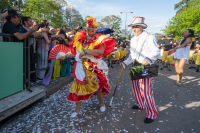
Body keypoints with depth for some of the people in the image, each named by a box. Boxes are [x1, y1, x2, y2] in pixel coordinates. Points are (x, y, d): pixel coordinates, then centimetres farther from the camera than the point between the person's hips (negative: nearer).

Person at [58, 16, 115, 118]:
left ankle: (102, 104, 39)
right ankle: (77, 110, 24)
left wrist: (86, 51, -26)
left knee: (97, 87, 7)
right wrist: (65, 56, 10)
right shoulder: (79, 38, 6)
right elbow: (74, 51, 17)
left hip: (94, 68, -2)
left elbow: (101, 51, -26)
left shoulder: (99, 39, -6)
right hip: (81, 68, 3)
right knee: (78, 87, 4)